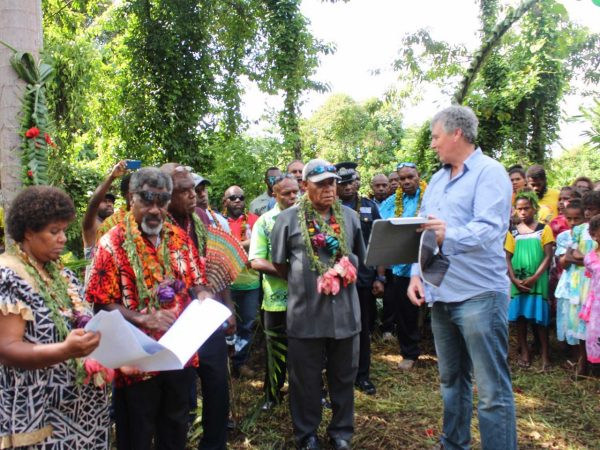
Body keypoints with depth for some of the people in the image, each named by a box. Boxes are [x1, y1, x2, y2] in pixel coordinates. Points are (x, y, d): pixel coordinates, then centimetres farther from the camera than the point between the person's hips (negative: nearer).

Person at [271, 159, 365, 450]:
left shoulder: (349, 217, 8)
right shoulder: (289, 218, -2)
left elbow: (360, 257, 19)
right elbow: (279, 263, 3)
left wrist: (346, 271, 8)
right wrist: (301, 282, 3)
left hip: (345, 310, 3)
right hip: (306, 312, -3)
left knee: (343, 376, 15)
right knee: (306, 378, 11)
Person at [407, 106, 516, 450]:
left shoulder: (489, 172, -9)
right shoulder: (436, 180, 16)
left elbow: (489, 229, -22)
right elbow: (423, 230, 16)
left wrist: (450, 236, -41)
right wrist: (417, 274, 4)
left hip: (479, 294, -8)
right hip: (441, 293, 8)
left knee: (493, 389, -2)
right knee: (451, 379, 19)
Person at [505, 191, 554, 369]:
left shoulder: (544, 229, 0)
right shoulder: (513, 232, 6)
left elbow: (548, 257, -5)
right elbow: (507, 257, 4)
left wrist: (534, 278, -14)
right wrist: (514, 279, -9)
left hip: (538, 279, -2)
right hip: (518, 281, 2)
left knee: (540, 316, -2)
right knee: (520, 315, 6)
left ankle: (545, 354, 8)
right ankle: (524, 352, 16)